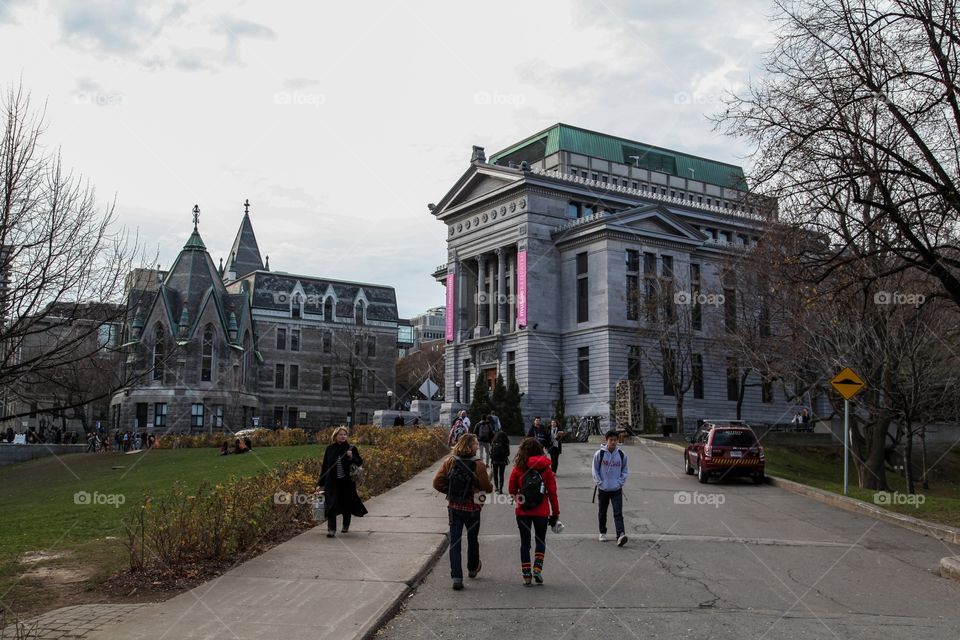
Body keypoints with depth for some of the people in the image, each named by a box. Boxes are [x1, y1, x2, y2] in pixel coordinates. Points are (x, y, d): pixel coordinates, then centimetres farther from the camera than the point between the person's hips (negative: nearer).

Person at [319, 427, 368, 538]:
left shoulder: (351, 448, 0)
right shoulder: (330, 449, 4)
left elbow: (360, 463, 1)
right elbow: (325, 465, 9)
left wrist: (352, 457, -18)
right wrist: (321, 482, 8)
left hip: (347, 482, 0)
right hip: (332, 482, 0)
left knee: (347, 504, 11)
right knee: (331, 505, -8)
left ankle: (346, 526, 31)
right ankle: (331, 529, -7)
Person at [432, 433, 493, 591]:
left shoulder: (449, 462, -7)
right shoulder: (478, 465, -17)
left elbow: (437, 483, -8)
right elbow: (487, 488, -12)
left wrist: (451, 492, 7)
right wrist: (490, 486, 11)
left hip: (454, 508, 2)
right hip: (472, 508, -2)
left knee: (455, 542, 4)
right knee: (472, 539, 20)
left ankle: (456, 577, -4)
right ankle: (472, 568, 41)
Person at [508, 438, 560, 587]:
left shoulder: (518, 468, -7)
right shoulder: (545, 468, -5)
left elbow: (511, 490, 2)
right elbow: (552, 492, -3)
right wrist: (555, 513, 5)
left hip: (522, 511, 0)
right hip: (541, 511, 0)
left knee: (525, 542, 10)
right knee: (540, 540, 19)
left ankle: (526, 575, 10)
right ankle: (537, 568, 3)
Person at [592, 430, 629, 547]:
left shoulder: (622, 454, -1)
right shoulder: (599, 453, -7)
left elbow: (624, 470, 8)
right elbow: (595, 469, -1)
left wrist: (621, 482, -3)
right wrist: (599, 483, -7)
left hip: (617, 489, 0)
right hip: (603, 489, 0)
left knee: (618, 512, -10)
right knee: (602, 512, 13)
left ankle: (621, 535, -17)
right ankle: (603, 533, 29)